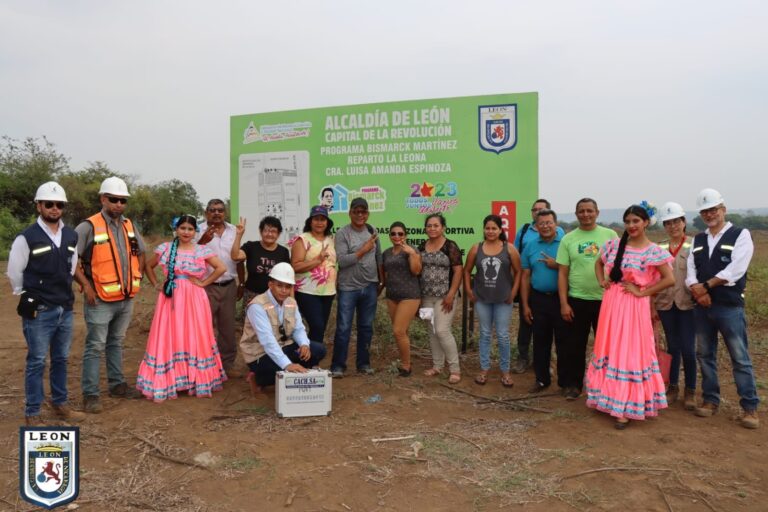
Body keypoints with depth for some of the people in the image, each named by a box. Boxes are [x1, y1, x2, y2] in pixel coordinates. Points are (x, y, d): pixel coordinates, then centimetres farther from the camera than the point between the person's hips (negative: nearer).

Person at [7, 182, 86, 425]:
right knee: (37, 362, 1)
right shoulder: (26, 238, -10)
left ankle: (60, 405, 29)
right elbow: (14, 272, -1)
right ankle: (32, 414, 14)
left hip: (65, 309, 5)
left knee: (61, 359, 14)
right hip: (39, 311, -5)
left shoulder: (71, 236, 6)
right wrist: (27, 298, 7)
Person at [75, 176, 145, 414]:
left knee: (116, 343, 18)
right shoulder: (88, 227, -12)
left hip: (126, 299, 6)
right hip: (100, 300, -6)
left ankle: (117, 384, 29)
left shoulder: (129, 225, 8)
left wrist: (137, 277, 12)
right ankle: (90, 395, 8)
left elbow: (140, 253, 22)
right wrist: (86, 285, -16)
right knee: (95, 347, -1)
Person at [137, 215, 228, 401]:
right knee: (169, 339, 1)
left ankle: (197, 381, 13)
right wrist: (156, 285, 5)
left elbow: (221, 268, -6)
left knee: (194, 339, 3)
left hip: (194, 300, -1)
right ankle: (166, 383, 7)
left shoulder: (202, 250, 0)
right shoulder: (165, 248, 4)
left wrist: (203, 283, -6)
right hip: (170, 299, 1)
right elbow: (149, 266, 16)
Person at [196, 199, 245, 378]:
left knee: (228, 327, 11)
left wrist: (242, 283, 16)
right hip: (206, 286, -4)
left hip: (228, 286, 4)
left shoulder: (233, 231, 9)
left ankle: (228, 363, 22)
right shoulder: (199, 231, -4)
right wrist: (203, 241, -23)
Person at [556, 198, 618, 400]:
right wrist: (563, 303, -4)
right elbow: (562, 273, 1)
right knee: (575, 346, 8)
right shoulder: (568, 239, 2)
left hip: (606, 299, 0)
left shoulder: (610, 235, 2)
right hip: (577, 300, 0)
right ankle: (572, 384, 21)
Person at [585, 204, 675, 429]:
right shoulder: (613, 245, 5)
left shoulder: (653, 251, -9)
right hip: (611, 303, 5)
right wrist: (602, 281, 6)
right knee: (609, 350, 12)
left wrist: (642, 292, -11)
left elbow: (670, 279, -12)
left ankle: (627, 408, 7)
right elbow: (599, 263, 21)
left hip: (634, 306, -5)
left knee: (630, 353, 0)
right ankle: (609, 399, 27)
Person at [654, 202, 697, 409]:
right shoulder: (659, 248, 7)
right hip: (665, 304, 3)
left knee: (688, 348, -2)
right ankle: (672, 387, 24)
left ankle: (690, 391, 16)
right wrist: (652, 306, 7)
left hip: (688, 304, -3)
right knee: (673, 347, 11)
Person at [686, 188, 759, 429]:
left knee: (740, 358, 0)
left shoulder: (741, 235, -2)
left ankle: (750, 407, 9)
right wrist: (697, 291, -13)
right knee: (705, 354, 11)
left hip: (730, 307, -5)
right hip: (702, 307, 5)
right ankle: (710, 400, 23)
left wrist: (705, 286, -12)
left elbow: (735, 270, -14)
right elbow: (690, 271, 4)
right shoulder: (698, 240, 13)